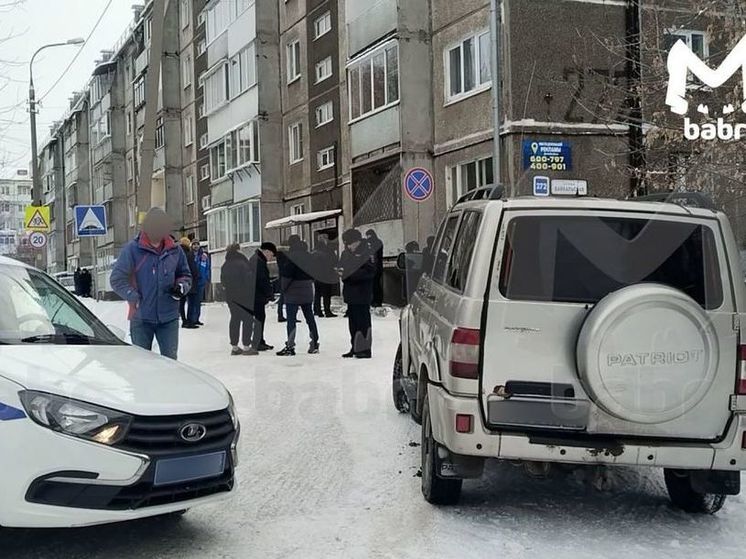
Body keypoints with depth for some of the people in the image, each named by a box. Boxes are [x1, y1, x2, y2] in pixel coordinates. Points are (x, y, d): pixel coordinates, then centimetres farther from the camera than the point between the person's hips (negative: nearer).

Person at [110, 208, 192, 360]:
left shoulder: (175, 250, 3)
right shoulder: (132, 249, -6)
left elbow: (185, 275, 15)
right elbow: (117, 279, -7)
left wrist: (181, 287, -7)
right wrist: (134, 297, -14)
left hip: (169, 317, 2)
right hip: (141, 317, -2)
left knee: (170, 359, 6)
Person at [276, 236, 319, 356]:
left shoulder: (291, 256, -14)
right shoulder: (308, 256, 8)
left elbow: (287, 274, -17)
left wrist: (284, 288, -5)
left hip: (293, 293, -7)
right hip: (307, 292, 7)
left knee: (291, 319, -5)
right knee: (310, 318, 12)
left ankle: (290, 346, -7)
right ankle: (314, 344, 15)